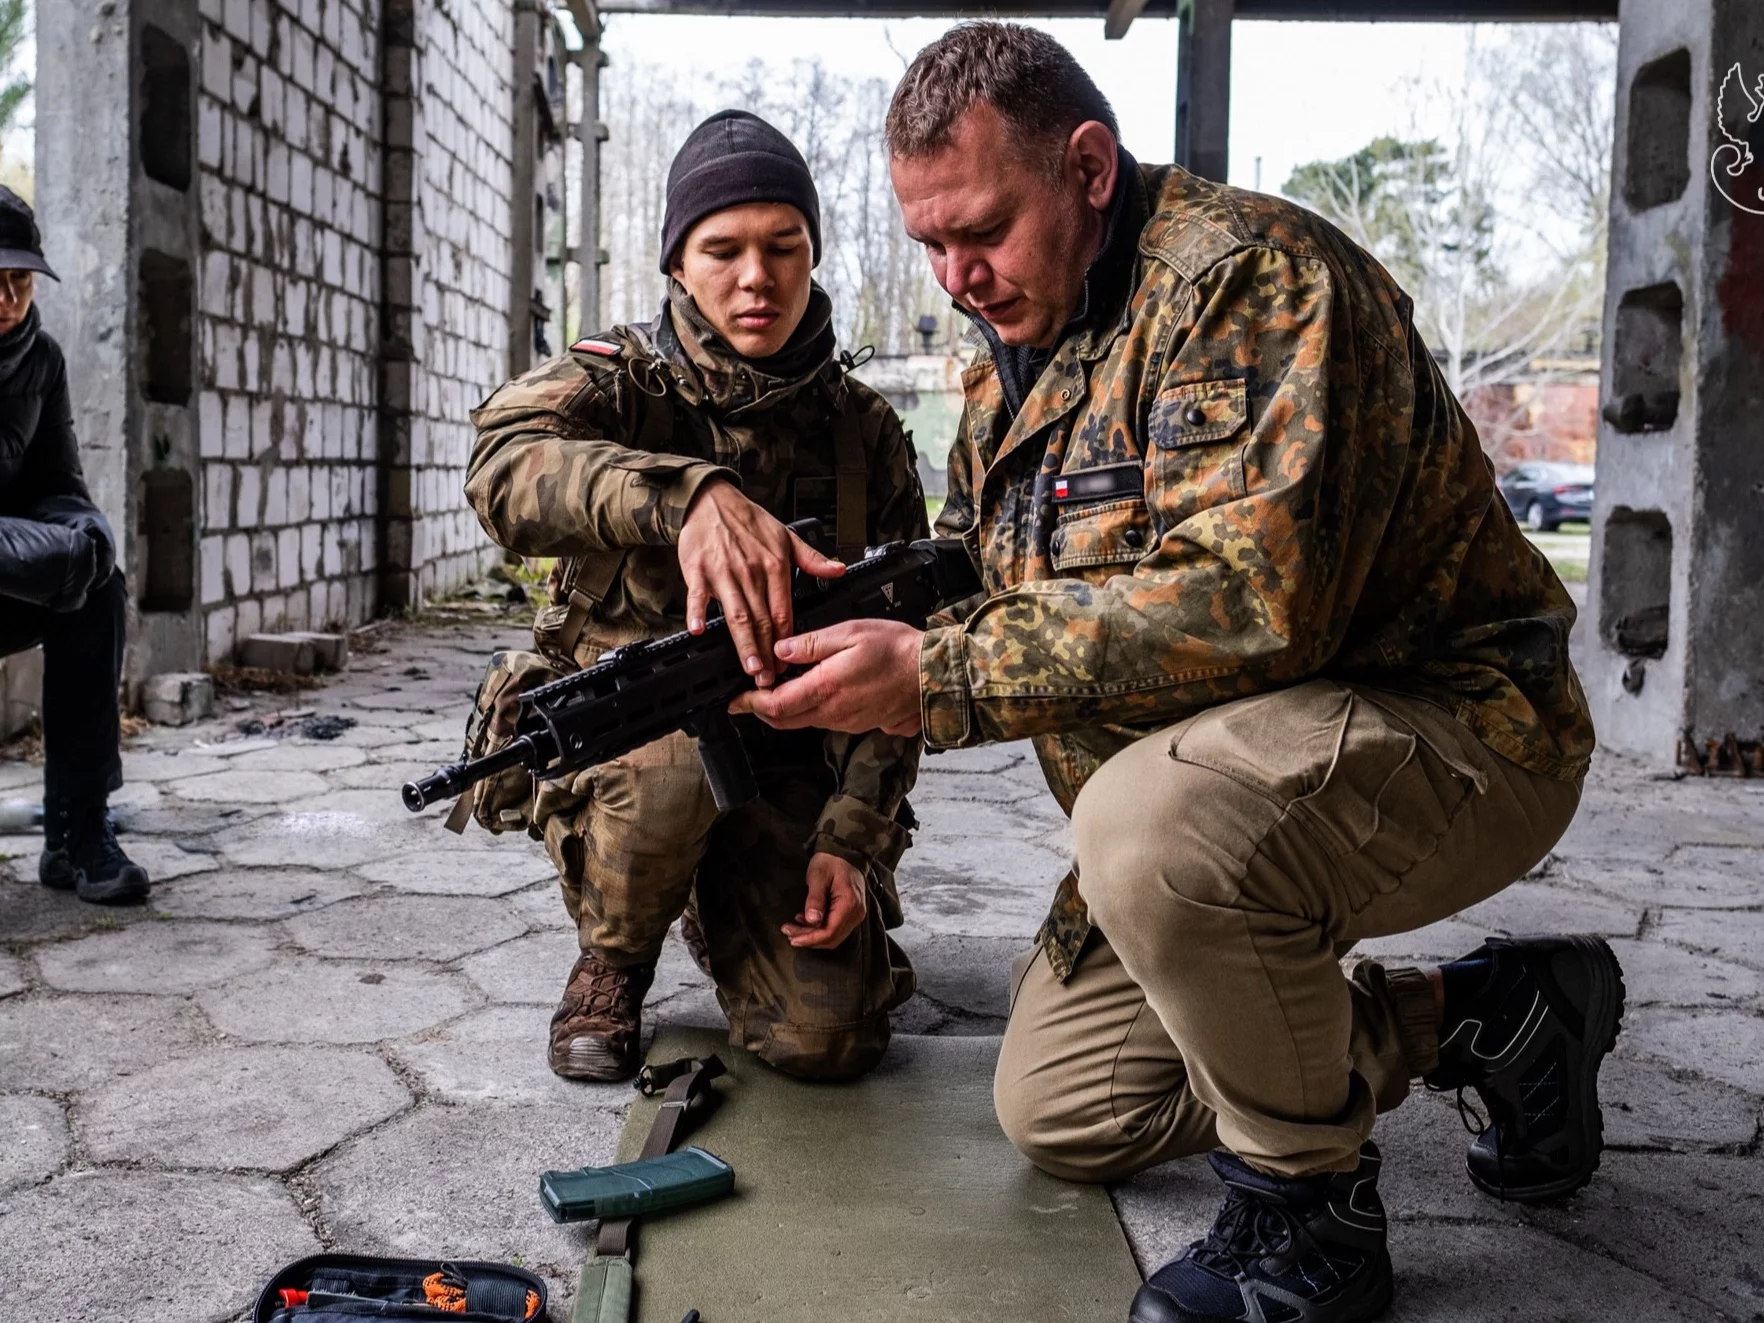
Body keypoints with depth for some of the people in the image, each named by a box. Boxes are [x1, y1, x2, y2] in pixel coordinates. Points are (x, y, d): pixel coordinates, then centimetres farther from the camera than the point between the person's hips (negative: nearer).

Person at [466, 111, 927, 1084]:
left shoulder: (866, 435, 1)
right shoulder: (618, 383, -7)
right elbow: (504, 466, -32)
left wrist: (851, 839, -12)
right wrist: (687, 495, -51)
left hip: (786, 764, 2)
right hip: (613, 739, -2)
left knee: (827, 1035, -17)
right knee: (671, 754, -38)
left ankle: (717, 907, 20)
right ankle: (612, 965, -3)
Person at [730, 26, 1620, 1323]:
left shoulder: (1249, 277, -20)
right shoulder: (1013, 358, 9)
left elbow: (1251, 598, -33)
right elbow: (973, 585, 12)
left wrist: (938, 677, -32)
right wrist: (861, 618, -10)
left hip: (1449, 729, -9)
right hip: (1197, 776, 10)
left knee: (1155, 820, -40)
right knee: (1057, 1110, 9)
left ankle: (1310, 1211, -13)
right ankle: (1473, 1016, 16)